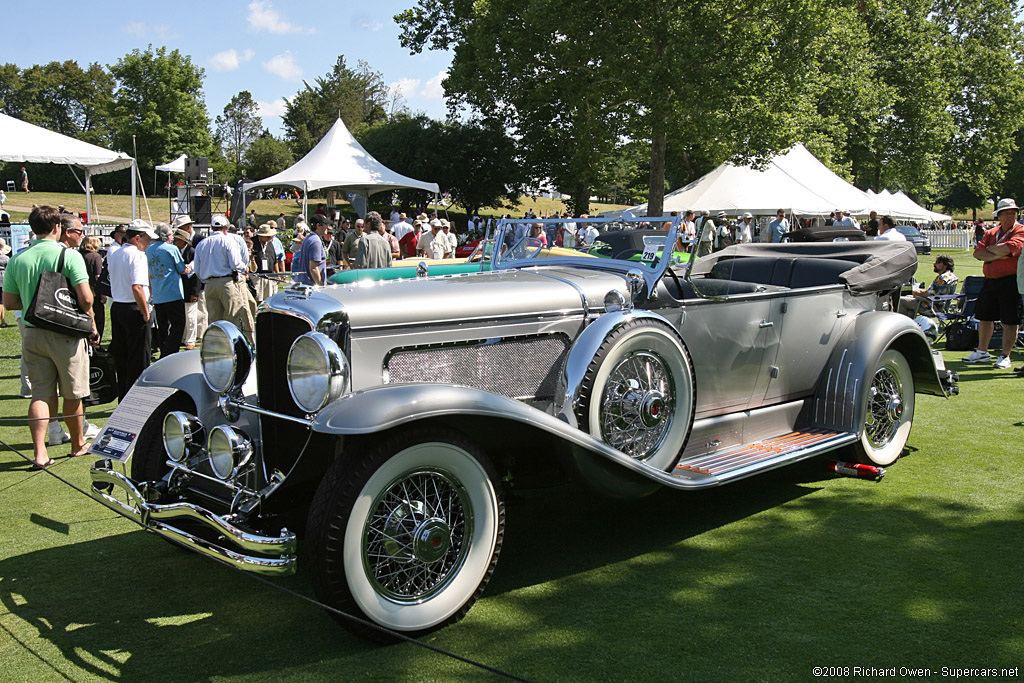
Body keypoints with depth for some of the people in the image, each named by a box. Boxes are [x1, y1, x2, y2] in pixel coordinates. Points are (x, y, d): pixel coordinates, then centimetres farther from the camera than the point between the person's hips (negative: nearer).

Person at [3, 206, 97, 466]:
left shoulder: (17, 259, 3)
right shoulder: (69, 255, -10)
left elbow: (8, 302, 7)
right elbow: (85, 298, -16)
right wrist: (91, 326, -1)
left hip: (32, 334, 4)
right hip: (66, 334, -4)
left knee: (41, 394, 7)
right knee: (72, 394, 10)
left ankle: (40, 452, -2)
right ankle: (78, 444, 25)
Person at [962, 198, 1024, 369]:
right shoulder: (991, 233, 13)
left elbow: (1007, 248, -22)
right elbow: (978, 253, 2)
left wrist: (990, 249, -3)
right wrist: (997, 255, -13)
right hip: (990, 281, 7)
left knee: (1009, 321, -3)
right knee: (985, 317, 14)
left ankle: (1005, 356, 5)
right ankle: (982, 352, 27)